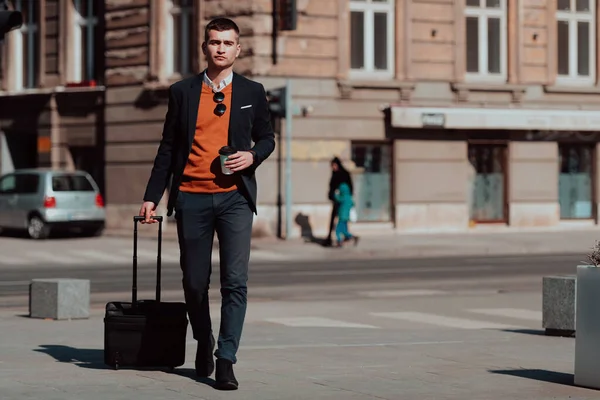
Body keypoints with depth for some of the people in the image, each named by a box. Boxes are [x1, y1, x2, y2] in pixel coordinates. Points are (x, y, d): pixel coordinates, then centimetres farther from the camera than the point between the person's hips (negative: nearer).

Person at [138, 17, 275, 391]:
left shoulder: (252, 92, 8)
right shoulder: (182, 92, 8)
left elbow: (267, 137, 16)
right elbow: (168, 148, 11)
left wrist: (253, 155, -7)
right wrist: (152, 197, 7)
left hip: (234, 196, -1)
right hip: (191, 196, 1)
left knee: (236, 281, -10)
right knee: (195, 282, 7)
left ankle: (226, 360, -6)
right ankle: (204, 344, 31)